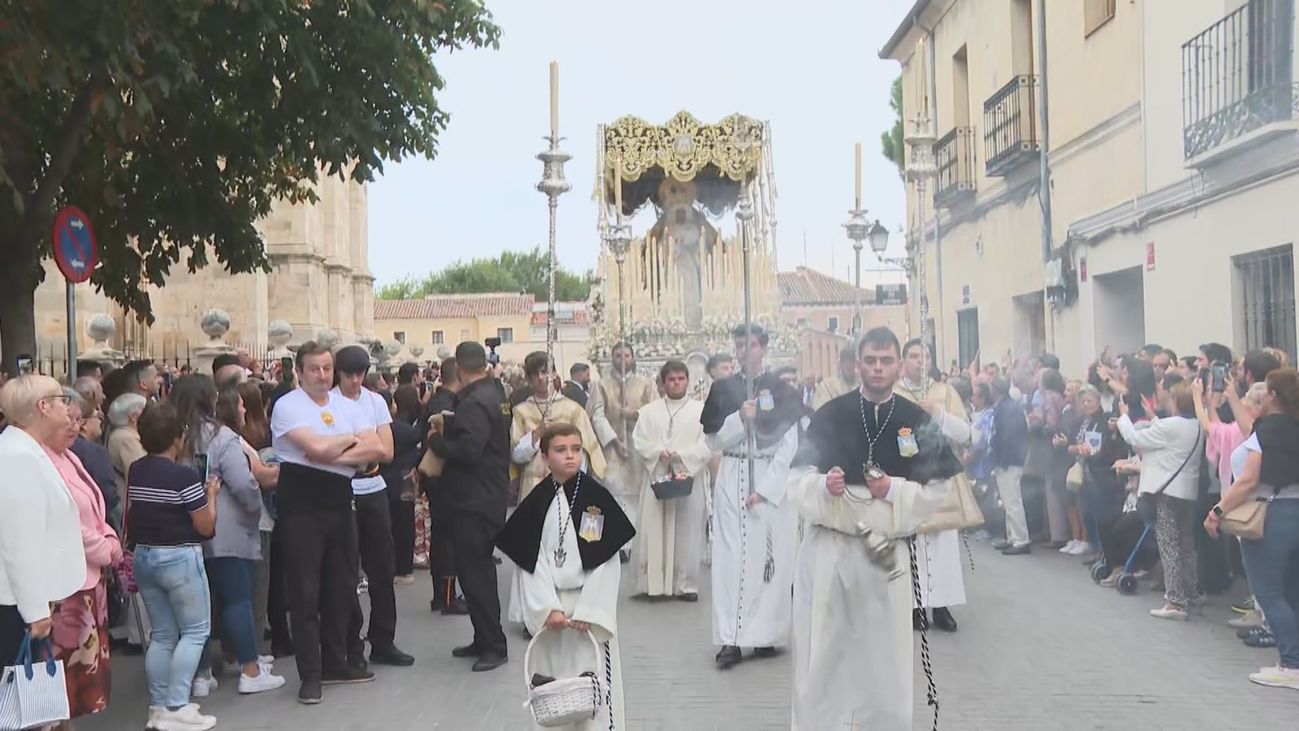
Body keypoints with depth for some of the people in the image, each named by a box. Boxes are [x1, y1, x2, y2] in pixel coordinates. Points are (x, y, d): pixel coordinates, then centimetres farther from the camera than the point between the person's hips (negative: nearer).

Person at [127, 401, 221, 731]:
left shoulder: (134, 471, 4)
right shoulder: (185, 476, -17)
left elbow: (129, 513, 17)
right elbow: (206, 527, -11)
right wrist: (211, 493, 2)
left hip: (143, 556, 7)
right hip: (179, 558, -7)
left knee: (162, 634, 13)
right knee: (194, 631, 2)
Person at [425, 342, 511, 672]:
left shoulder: (474, 402, -19)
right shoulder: (496, 394, 11)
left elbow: (468, 450, -28)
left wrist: (436, 440, -12)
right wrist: (448, 431, 11)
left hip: (474, 502, -10)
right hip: (490, 495, 10)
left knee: (475, 572, -5)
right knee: (479, 568, 17)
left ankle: (494, 646, 1)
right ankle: (484, 640, 25)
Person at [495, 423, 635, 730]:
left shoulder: (598, 497, -6)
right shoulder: (536, 503, 1)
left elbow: (606, 561, -7)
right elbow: (530, 562, 0)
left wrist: (589, 611, -13)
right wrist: (547, 608, -11)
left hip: (590, 603, -2)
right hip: (549, 605, 3)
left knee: (594, 678, -3)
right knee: (551, 679, 8)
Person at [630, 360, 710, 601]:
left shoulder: (701, 410, 4)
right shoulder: (648, 410, 12)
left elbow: (707, 445, -5)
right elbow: (639, 441, 4)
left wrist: (681, 455, -16)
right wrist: (660, 452, -14)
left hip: (689, 478, -2)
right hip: (656, 477, 2)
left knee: (687, 533, 1)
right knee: (653, 531, -2)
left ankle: (684, 584, 7)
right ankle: (652, 582, 4)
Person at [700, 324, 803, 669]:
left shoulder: (781, 391, 1)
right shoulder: (722, 389, 7)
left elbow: (789, 445, -2)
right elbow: (713, 441, 6)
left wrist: (766, 488, -10)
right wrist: (740, 419, -12)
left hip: (772, 480, -1)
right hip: (732, 479, 1)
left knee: (770, 556, -1)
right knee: (731, 556, -3)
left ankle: (765, 634, 8)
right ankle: (730, 640, -3)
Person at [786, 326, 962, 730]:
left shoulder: (918, 422, 2)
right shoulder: (830, 415, 2)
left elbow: (935, 492, 3)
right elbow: (798, 481, 2)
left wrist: (894, 490, -14)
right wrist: (825, 486, -19)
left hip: (887, 552, 0)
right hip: (827, 549, 0)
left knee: (883, 657, 8)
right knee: (820, 655, 4)